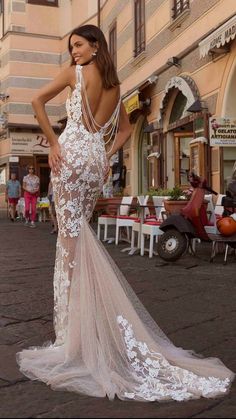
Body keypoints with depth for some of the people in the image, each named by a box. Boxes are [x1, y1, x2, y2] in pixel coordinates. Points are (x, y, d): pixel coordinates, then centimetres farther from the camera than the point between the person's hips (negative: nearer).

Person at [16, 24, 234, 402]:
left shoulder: (76, 72, 2)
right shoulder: (114, 83, 19)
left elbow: (38, 101, -7)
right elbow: (125, 129, 25)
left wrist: (52, 142, -4)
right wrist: (107, 155, 16)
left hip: (72, 153, -6)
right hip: (97, 159, 6)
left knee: (71, 234, -7)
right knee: (79, 232, 11)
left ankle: (75, 336, -5)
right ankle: (83, 328, 16)